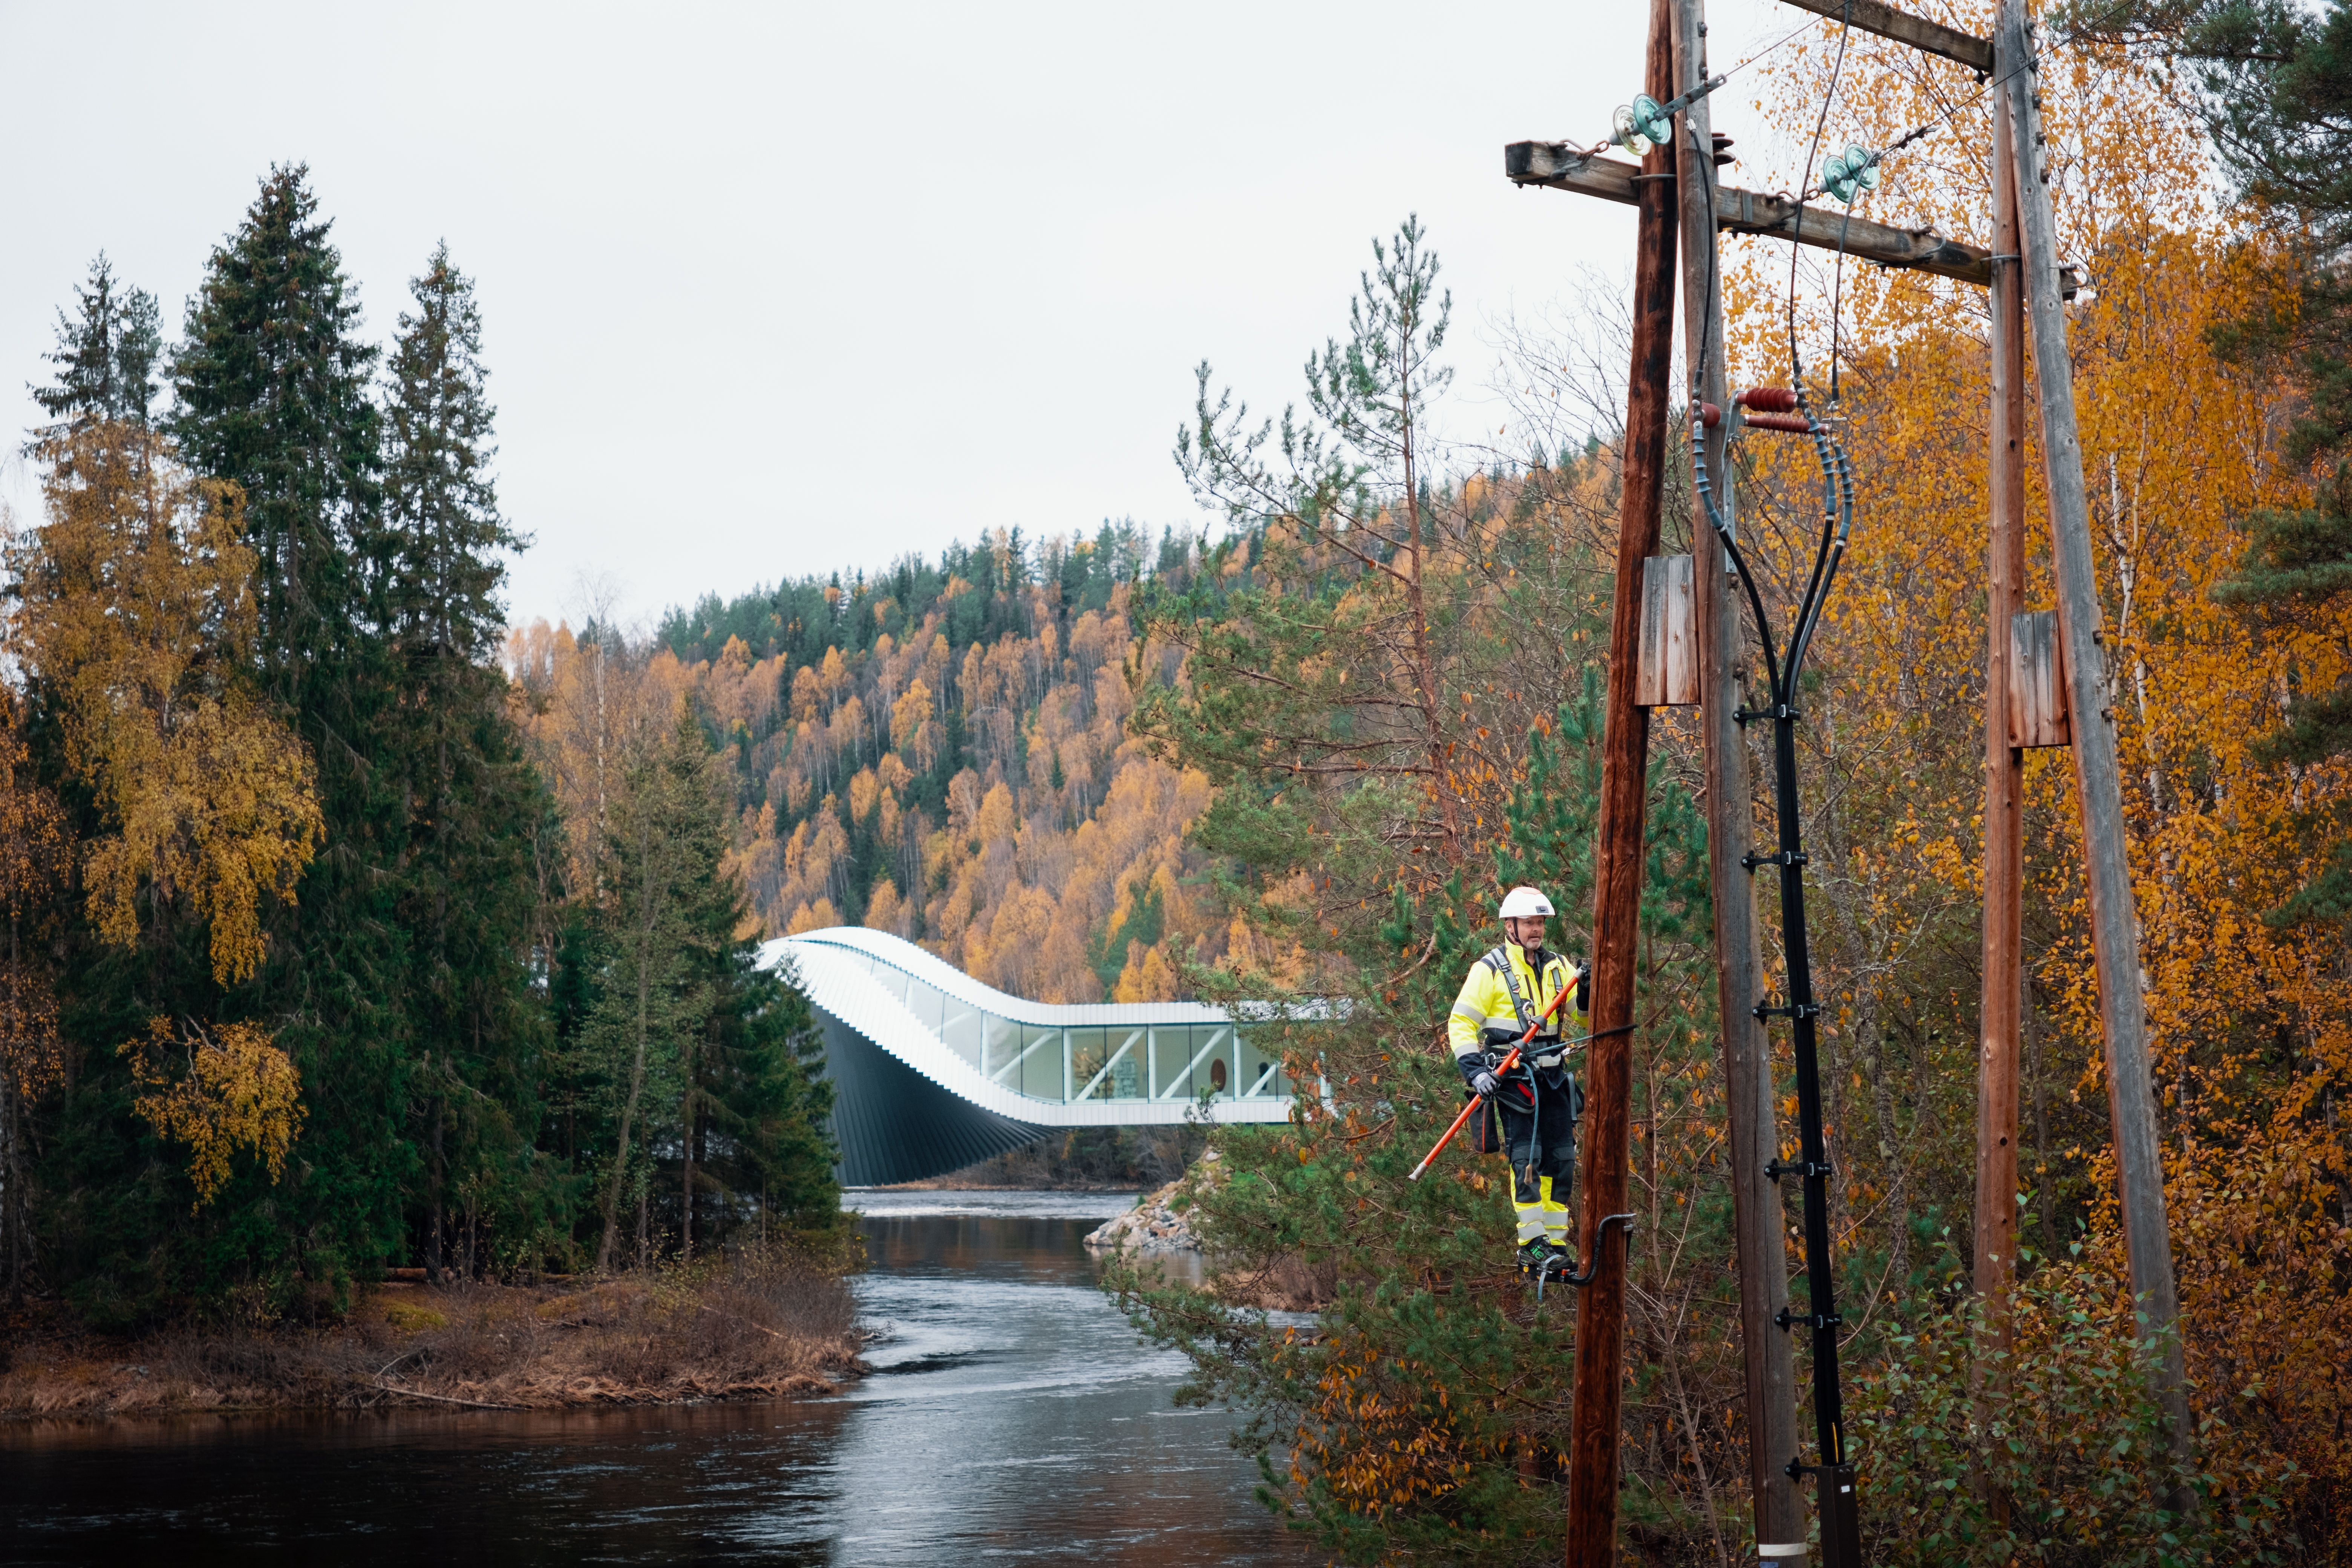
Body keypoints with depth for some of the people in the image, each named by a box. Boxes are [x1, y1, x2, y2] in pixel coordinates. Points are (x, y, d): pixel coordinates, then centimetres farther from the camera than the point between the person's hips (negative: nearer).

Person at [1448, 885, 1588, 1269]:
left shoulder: (1559, 967, 13)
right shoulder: (1490, 969, -3)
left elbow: (1581, 1022, 16)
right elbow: (1461, 1023, -6)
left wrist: (1587, 995, -6)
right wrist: (1474, 1070, -18)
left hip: (1554, 1077, 6)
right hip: (1512, 1076, -5)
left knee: (1561, 1159, 4)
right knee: (1526, 1157, -12)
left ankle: (1556, 1243, 11)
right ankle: (1531, 1245, -10)